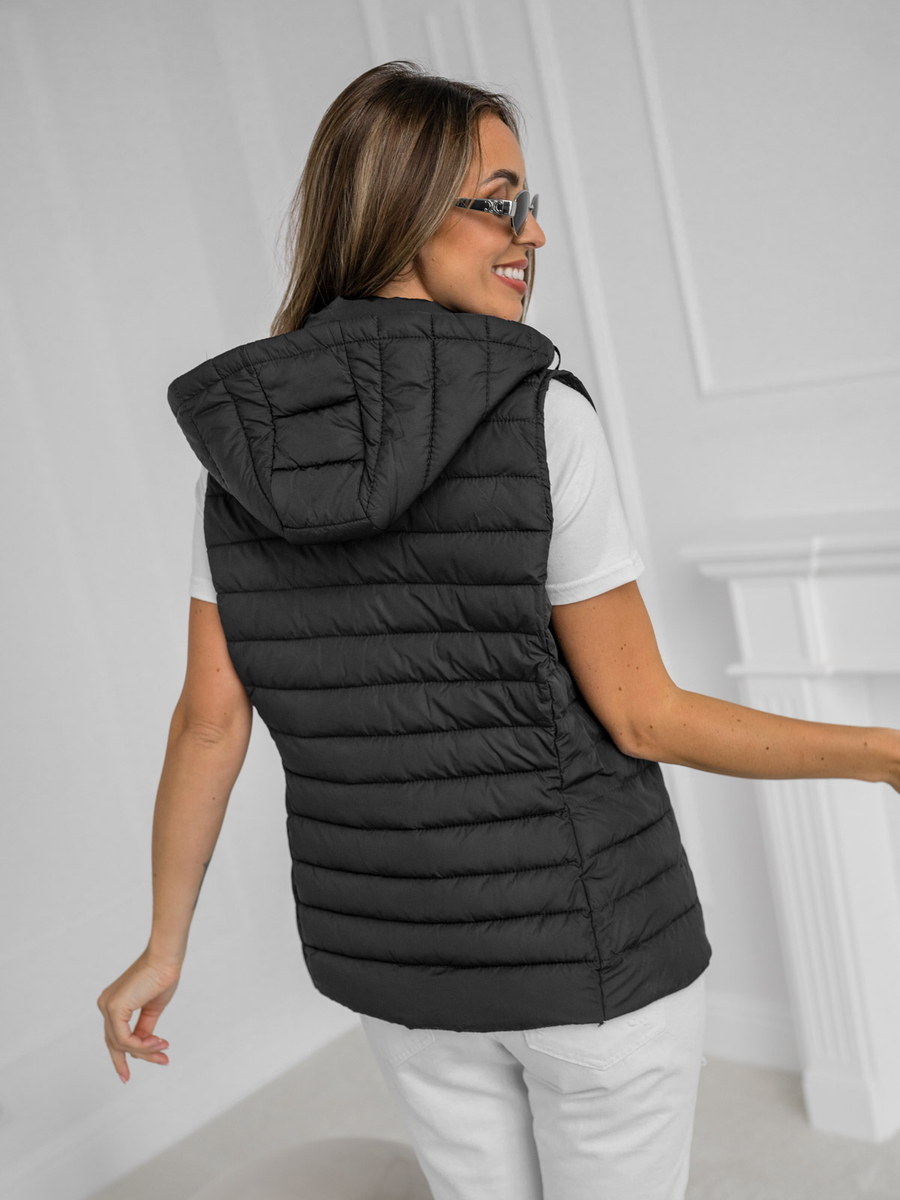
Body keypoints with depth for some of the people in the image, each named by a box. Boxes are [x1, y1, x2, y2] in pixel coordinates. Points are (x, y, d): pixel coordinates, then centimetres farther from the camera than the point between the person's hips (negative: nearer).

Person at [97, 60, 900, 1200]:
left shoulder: (240, 438, -5)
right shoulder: (541, 417, -19)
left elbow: (208, 721, -3)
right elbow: (643, 718, -16)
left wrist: (163, 951, 9)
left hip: (401, 950, 5)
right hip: (588, 939, -4)